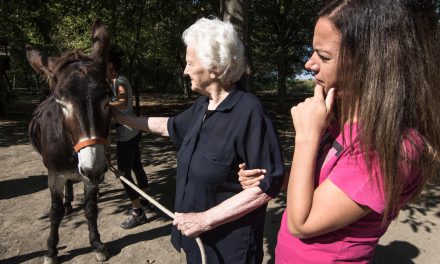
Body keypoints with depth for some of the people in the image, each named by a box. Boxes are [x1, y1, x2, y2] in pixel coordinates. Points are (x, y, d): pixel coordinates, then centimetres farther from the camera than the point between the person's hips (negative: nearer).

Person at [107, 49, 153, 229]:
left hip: (126, 136, -10)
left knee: (124, 173, -1)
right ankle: (145, 202, 34)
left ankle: (138, 213, 10)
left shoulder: (120, 82, -17)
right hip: (132, 133, 10)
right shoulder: (116, 82, 12)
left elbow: (123, 104, -37)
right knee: (136, 167, 18)